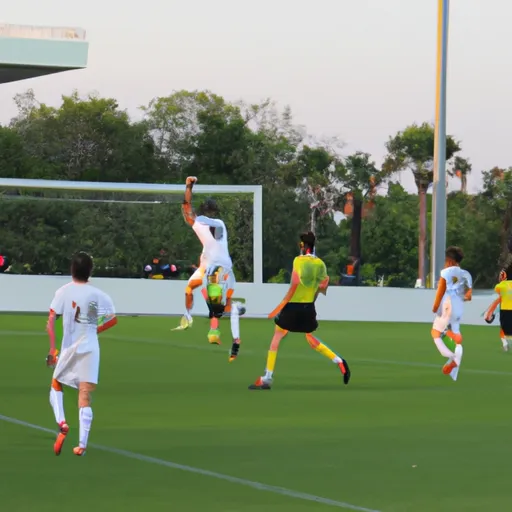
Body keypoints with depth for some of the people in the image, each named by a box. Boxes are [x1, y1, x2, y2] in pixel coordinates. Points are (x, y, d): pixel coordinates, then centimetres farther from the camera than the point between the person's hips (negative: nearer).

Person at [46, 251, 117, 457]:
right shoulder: (97, 295, -4)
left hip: (68, 349, 0)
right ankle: (82, 445, -7)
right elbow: (112, 319, -9)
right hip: (89, 349, 0)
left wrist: (52, 349, -3)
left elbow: (50, 321, -6)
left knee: (56, 386, 21)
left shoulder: (63, 292, -2)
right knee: (85, 397, -1)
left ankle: (61, 422, -5)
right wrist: (96, 329, 9)